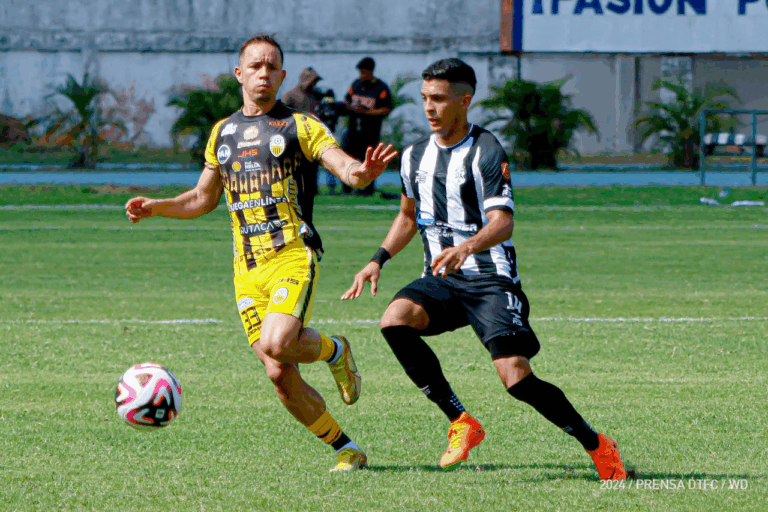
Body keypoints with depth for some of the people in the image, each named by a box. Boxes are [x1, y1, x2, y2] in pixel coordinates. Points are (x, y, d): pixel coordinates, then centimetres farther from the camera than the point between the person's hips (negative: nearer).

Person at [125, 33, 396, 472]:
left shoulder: (299, 126, 4)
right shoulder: (222, 133, 18)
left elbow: (345, 167, -8)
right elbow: (204, 198, 29)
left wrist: (364, 172, -32)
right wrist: (154, 207, 13)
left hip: (293, 256, -5)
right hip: (247, 269, 5)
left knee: (276, 343, -28)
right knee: (280, 375, -2)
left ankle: (334, 350, 5)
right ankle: (347, 450, 11)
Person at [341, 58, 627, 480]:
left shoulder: (486, 152, -10)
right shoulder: (416, 155, 10)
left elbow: (503, 223, -20)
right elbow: (408, 216, 27)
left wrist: (466, 248, -40)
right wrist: (379, 259, 13)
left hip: (491, 279, -6)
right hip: (441, 279, 6)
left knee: (516, 377, -18)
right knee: (395, 320, -25)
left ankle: (596, 445, 4)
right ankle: (461, 422, -15)